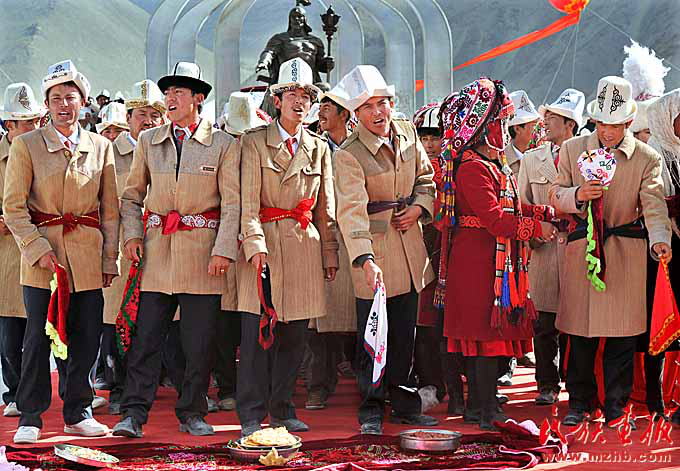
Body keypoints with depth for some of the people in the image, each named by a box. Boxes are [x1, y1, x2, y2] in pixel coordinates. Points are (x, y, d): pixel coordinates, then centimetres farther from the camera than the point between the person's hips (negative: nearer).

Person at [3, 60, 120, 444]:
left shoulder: (101, 147, 8)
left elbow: (110, 208, 11)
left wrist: (110, 259, 6)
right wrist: (38, 249, -12)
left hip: (88, 255, 3)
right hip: (42, 253, -3)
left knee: (87, 336, 6)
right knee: (39, 337, -2)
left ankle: (78, 413, 19)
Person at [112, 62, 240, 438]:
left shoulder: (224, 144, 2)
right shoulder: (148, 141, 11)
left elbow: (232, 202, -2)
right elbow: (131, 194, 16)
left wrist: (224, 250, -11)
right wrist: (132, 235, 1)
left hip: (202, 250, -2)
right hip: (157, 249, 2)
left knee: (198, 341, 3)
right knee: (146, 336, -2)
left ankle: (192, 414, 14)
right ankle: (133, 414, 1)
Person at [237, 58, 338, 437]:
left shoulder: (319, 148, 12)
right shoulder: (255, 142, 1)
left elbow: (326, 207, 14)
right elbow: (248, 202, -6)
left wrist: (330, 252, 11)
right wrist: (255, 244, -17)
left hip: (305, 245, 4)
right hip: (265, 243, -4)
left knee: (296, 334, 6)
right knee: (258, 331, -6)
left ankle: (283, 409, 17)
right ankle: (252, 415, 0)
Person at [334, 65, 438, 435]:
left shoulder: (407, 133, 3)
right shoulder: (349, 155, -17)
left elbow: (426, 177, 18)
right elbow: (351, 211, -27)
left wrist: (419, 207, -3)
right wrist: (365, 259, -39)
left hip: (410, 246, 6)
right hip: (374, 249, -6)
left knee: (405, 335, 13)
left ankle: (404, 404, 25)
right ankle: (371, 411, 13)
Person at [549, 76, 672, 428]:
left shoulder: (647, 158, 1)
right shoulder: (572, 149, 6)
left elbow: (654, 206, -8)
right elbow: (555, 195, 9)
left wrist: (660, 240, -27)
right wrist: (577, 195, -14)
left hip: (626, 255, -1)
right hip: (581, 250, 1)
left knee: (621, 333, 1)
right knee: (580, 332, 3)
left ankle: (616, 405, 14)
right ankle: (579, 402, 17)